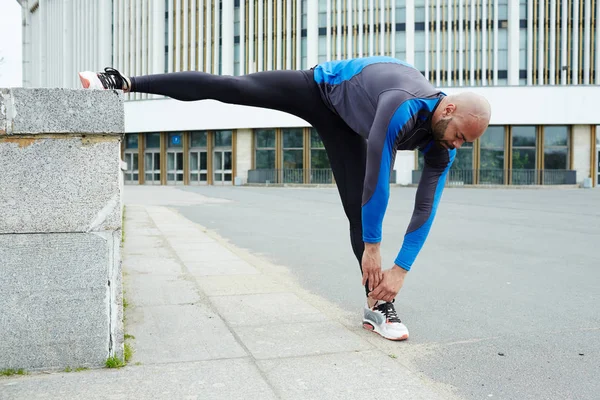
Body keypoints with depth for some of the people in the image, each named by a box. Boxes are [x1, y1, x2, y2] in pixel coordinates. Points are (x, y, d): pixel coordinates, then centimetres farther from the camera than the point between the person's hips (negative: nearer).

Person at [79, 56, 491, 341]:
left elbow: (426, 208, -19)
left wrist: (401, 270, -21)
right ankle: (122, 82, -2)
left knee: (358, 205, -7)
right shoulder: (404, 108, -42)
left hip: (344, 123, 5)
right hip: (322, 85, -4)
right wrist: (372, 248, -33)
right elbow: (378, 181, -41)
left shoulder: (443, 145, -21)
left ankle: (377, 303, -3)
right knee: (224, 87, -10)